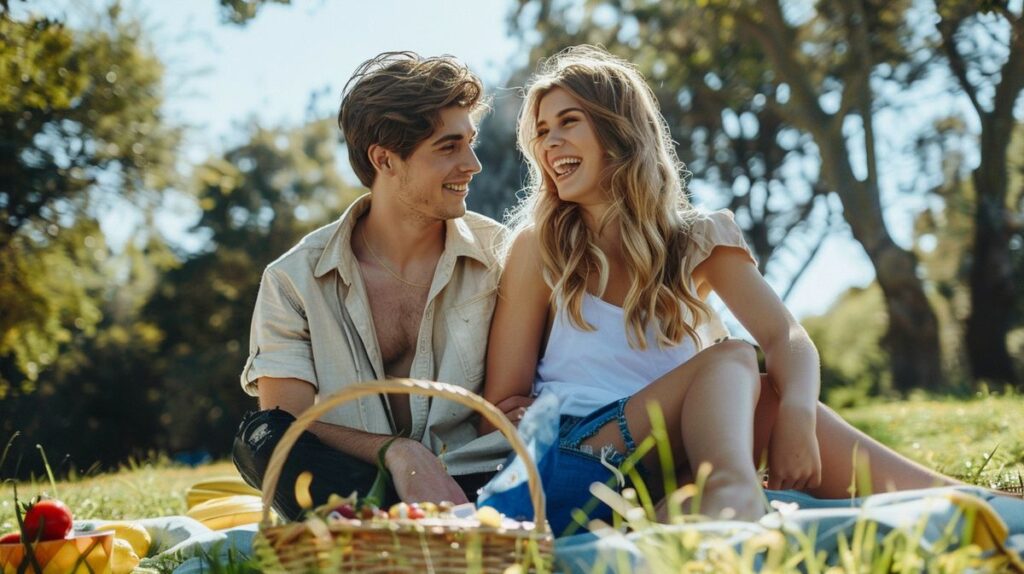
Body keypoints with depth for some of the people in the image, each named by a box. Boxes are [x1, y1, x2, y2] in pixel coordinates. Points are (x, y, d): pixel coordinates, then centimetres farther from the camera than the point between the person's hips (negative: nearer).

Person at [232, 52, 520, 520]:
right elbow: (287, 425, -5)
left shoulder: (502, 255, 4)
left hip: (472, 481, 0)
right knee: (261, 434, -29)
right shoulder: (295, 279, 2)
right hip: (348, 483, 1)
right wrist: (396, 451, -21)